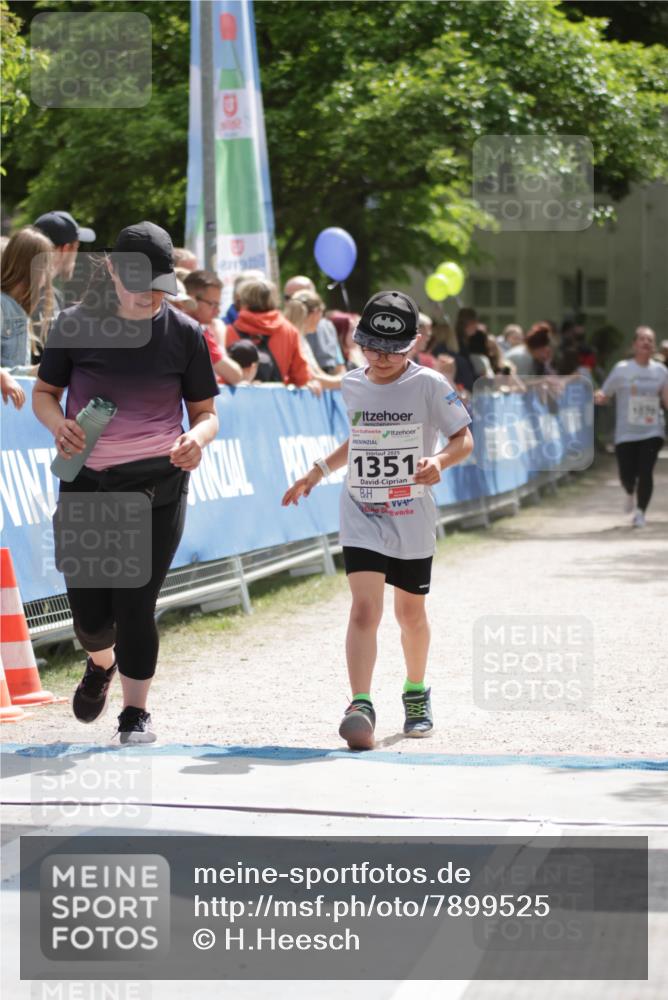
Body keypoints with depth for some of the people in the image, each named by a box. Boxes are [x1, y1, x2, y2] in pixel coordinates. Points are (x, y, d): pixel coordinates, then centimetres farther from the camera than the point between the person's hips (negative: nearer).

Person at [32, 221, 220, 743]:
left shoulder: (184, 333, 0)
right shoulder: (76, 323, 0)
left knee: (135, 604, -6)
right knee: (89, 611, 3)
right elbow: (44, 392, 9)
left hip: (158, 487, -1)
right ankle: (101, 663, 39)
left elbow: (206, 411, 6)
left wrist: (197, 438, -17)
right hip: (85, 481, 1)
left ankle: (136, 710, 13)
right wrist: (59, 424, -13)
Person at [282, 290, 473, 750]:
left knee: (411, 612, 14)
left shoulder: (430, 385, -9)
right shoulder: (352, 385, 4)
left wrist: (438, 461, -27)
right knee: (365, 609, -16)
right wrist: (318, 472, 18)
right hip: (361, 517, 1)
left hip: (413, 519, -1)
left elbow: (464, 439, -8)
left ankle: (416, 692, 39)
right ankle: (361, 708, -26)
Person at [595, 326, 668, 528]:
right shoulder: (622, 369, -2)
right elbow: (604, 395, -1)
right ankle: (630, 493, 36)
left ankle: (640, 512, 4)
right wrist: (599, 397, -23)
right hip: (626, 433, -1)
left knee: (646, 473, -12)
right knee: (627, 476, -1)